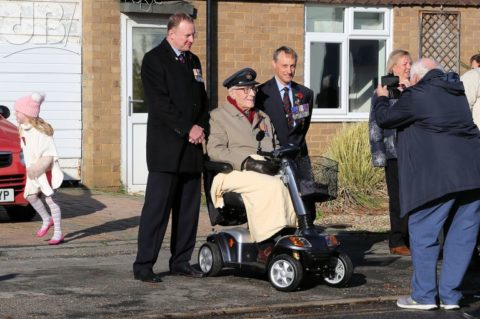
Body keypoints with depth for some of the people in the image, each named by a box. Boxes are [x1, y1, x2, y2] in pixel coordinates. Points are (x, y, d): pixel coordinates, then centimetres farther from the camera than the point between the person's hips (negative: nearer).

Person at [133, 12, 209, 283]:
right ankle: (144, 265, -6)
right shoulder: (154, 60, -5)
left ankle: (181, 261, 14)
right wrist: (188, 129, -14)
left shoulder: (193, 61, 18)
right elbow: (160, 103, -14)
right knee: (157, 207, -8)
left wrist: (202, 128, 1)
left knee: (189, 208, 7)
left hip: (192, 147, 7)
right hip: (166, 147, -7)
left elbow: (203, 100, 20)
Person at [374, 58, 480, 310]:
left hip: (439, 176, -6)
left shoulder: (417, 95, -4)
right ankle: (450, 296, 12)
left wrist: (382, 97, 23)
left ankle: (424, 296, 6)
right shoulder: (458, 92, 17)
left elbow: (384, 119, 5)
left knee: (423, 233, 4)